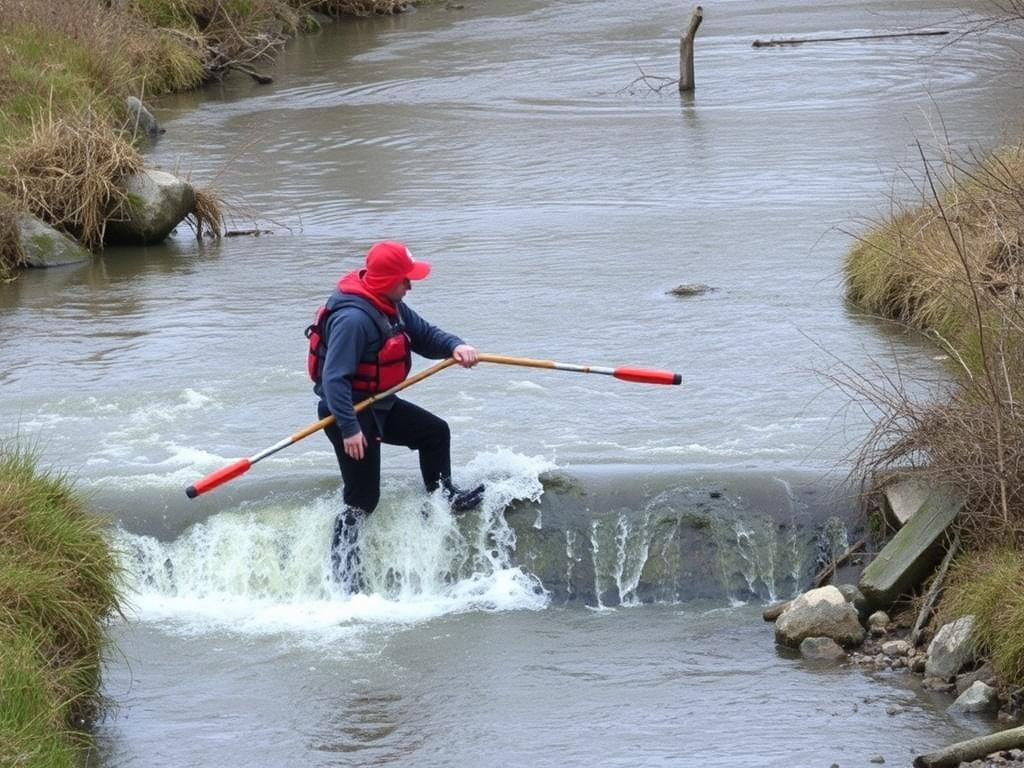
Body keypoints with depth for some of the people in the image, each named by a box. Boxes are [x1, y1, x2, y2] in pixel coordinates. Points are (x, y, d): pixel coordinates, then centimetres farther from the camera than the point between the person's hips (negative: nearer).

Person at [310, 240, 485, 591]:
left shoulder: (391, 307, 3)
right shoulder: (353, 318, -29)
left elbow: (424, 334, 9)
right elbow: (335, 378, -33)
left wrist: (455, 346, -13)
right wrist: (349, 428, -35)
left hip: (379, 404, 10)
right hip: (349, 410, -10)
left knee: (435, 431, 21)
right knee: (362, 499, -7)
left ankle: (443, 497, 37)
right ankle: (342, 572, -1)